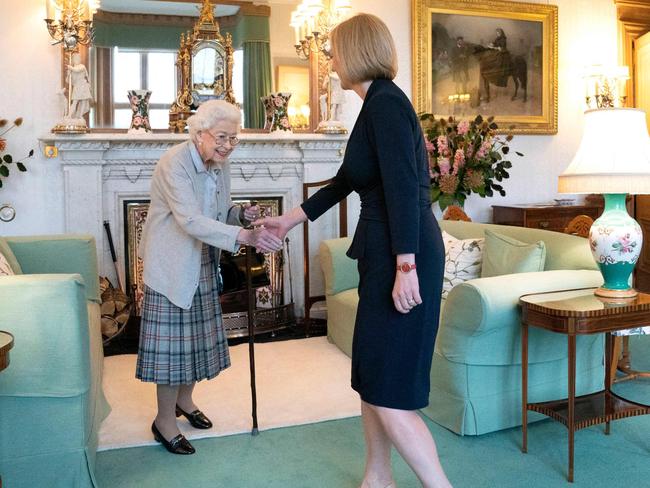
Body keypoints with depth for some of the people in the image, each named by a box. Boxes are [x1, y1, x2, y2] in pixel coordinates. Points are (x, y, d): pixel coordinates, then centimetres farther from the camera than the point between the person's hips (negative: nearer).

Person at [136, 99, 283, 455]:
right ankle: (165, 421, 13)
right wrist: (246, 236, -43)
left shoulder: (220, 164, 3)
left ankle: (184, 399, 36)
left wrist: (241, 213, -10)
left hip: (202, 264, 8)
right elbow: (191, 221, -34)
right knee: (172, 339, -2)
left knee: (198, 334, 15)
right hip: (171, 264, -8)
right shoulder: (174, 164, -22)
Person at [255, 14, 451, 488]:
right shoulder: (380, 103, 19)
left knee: (389, 391, -6)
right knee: (371, 376, 17)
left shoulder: (386, 102, -11)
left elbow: (403, 187, -21)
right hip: (385, 254, 10)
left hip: (404, 258, -10)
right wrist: (291, 219, 33)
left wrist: (405, 266, -25)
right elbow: (344, 181, 26)